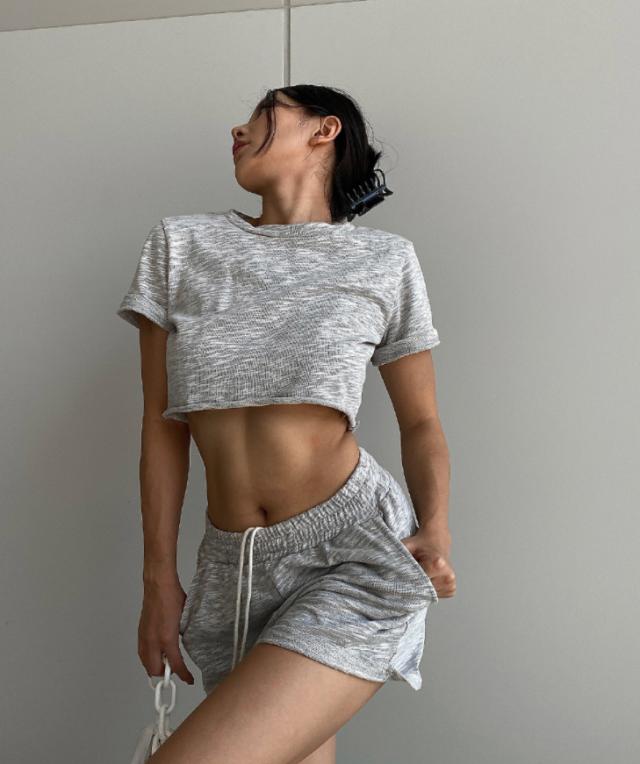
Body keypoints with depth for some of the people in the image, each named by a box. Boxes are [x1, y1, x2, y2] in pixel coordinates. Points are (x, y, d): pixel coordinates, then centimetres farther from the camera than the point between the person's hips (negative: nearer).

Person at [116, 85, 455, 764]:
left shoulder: (385, 262, 3)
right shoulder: (181, 245, 8)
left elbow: (421, 422, 8)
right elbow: (162, 425, 7)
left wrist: (435, 529, -10)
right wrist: (159, 579, 5)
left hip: (357, 552, -3)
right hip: (231, 567, 4)